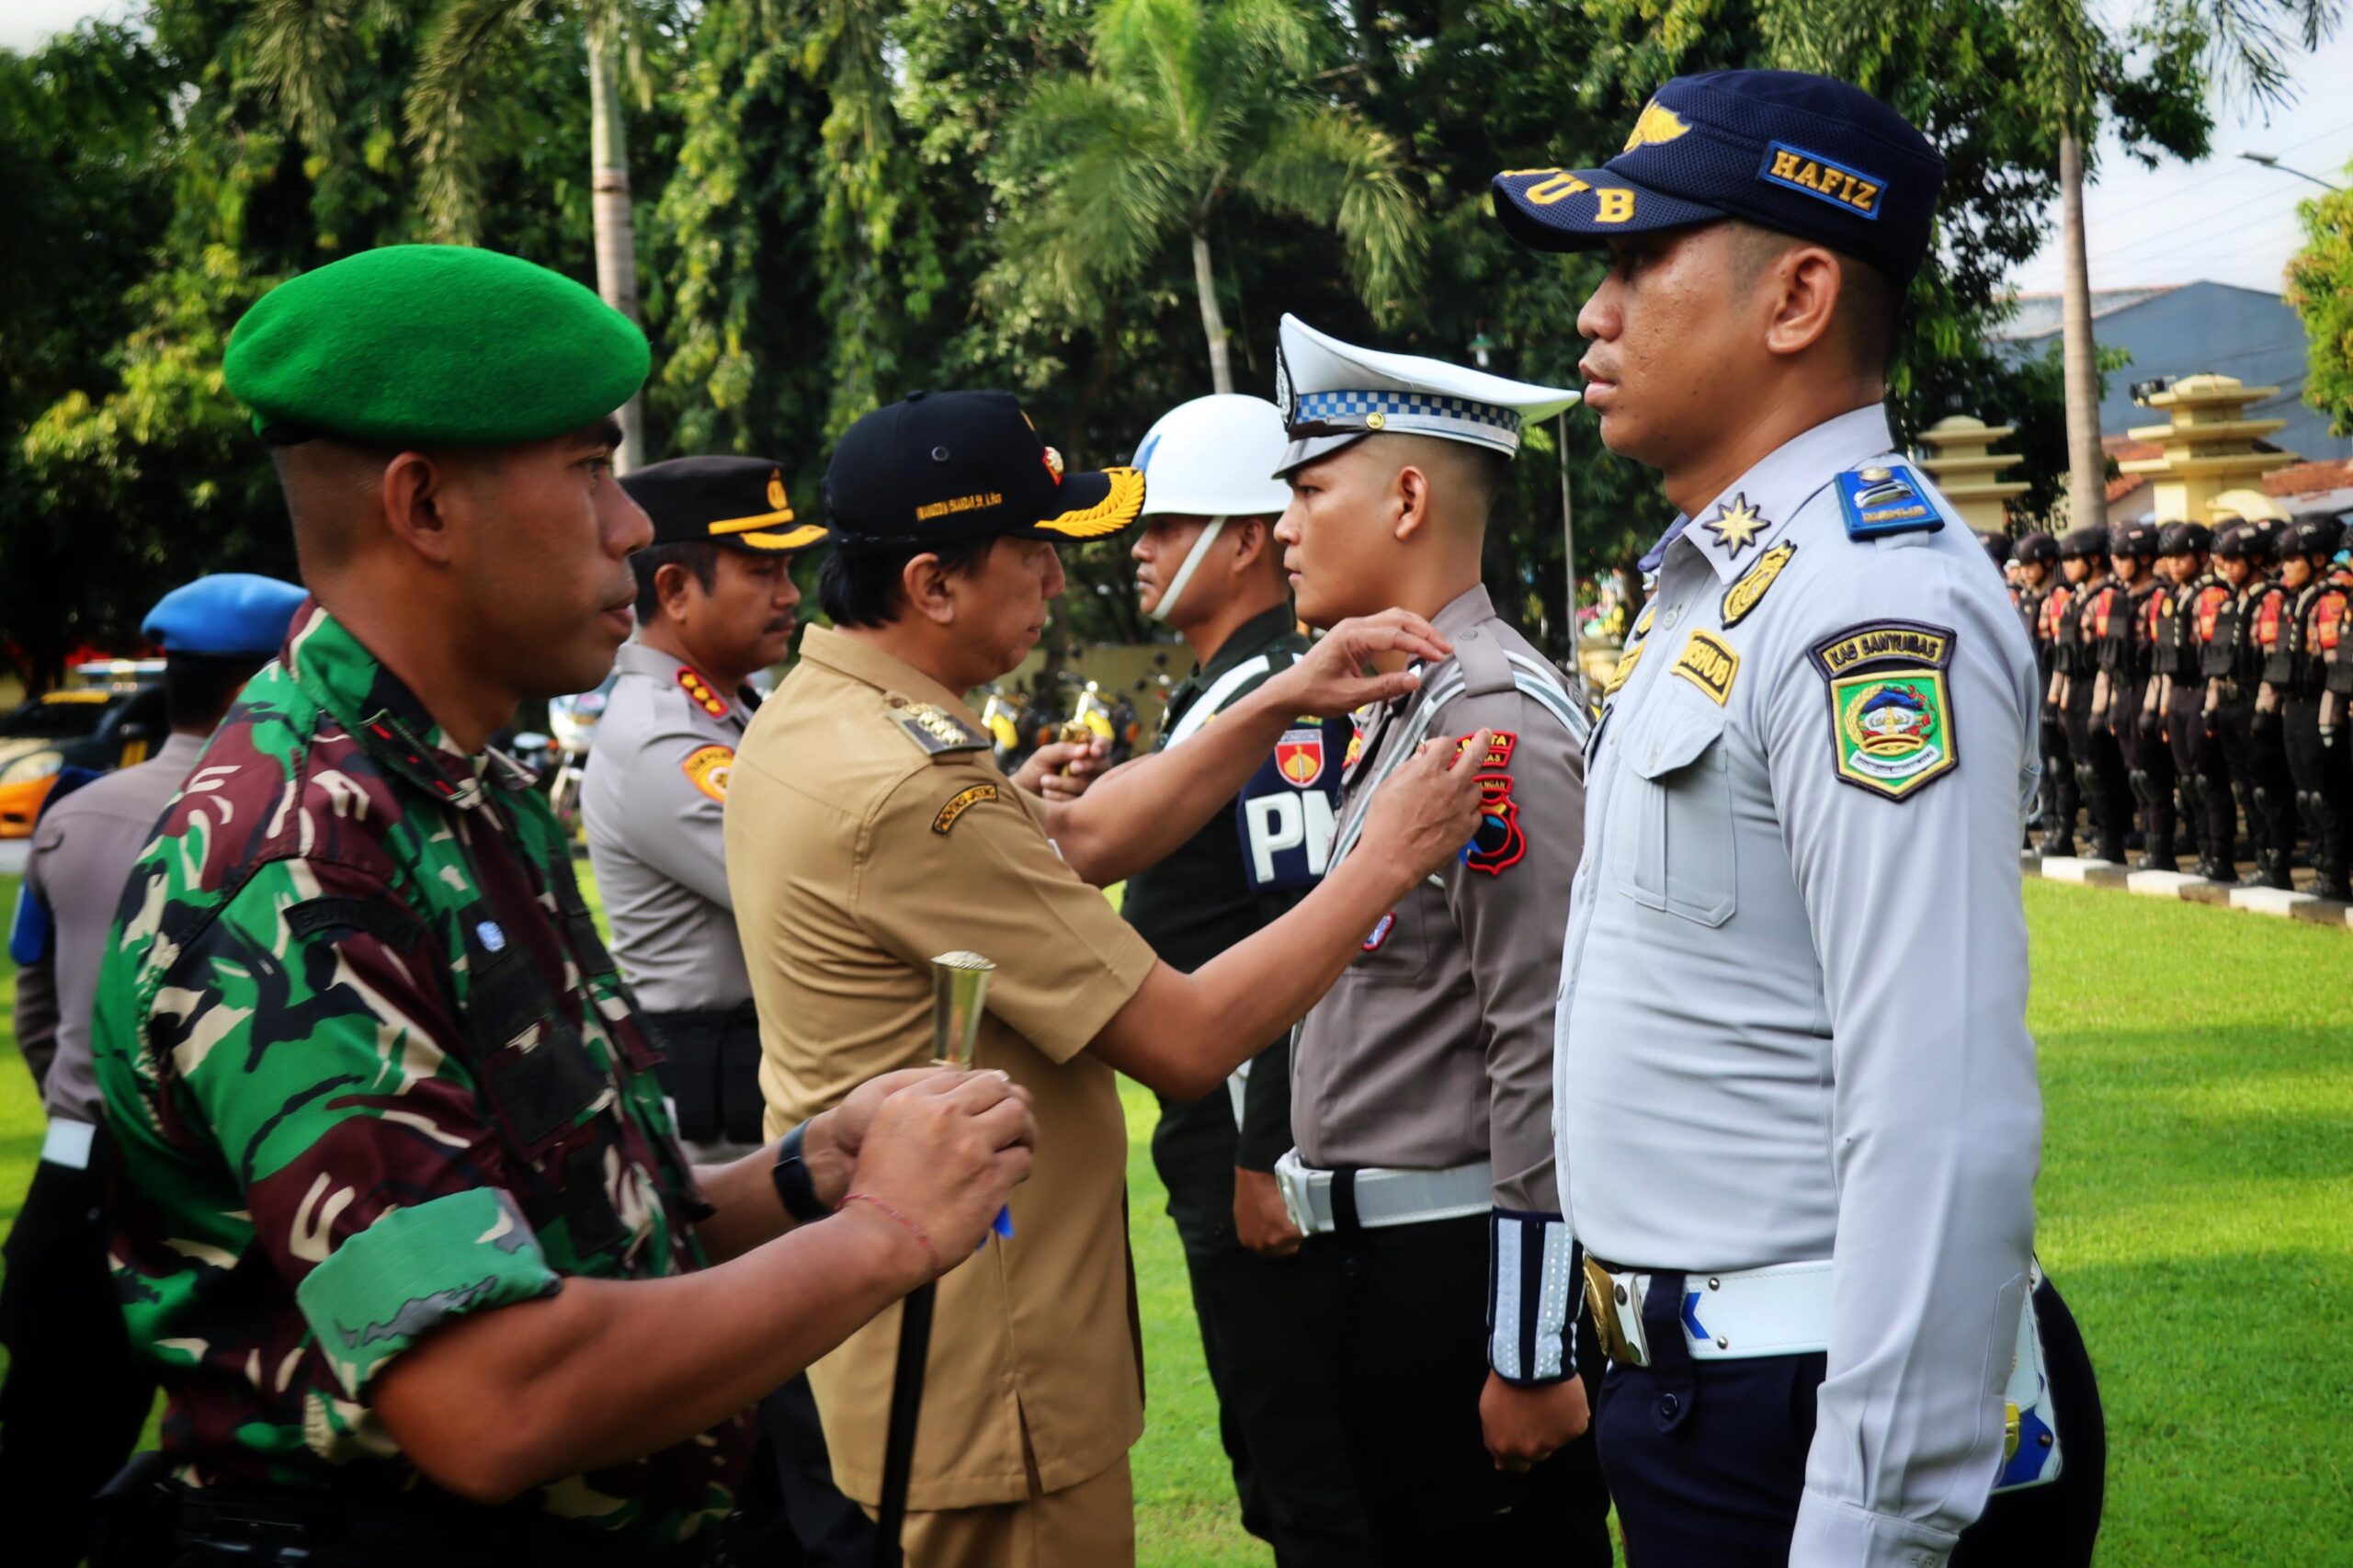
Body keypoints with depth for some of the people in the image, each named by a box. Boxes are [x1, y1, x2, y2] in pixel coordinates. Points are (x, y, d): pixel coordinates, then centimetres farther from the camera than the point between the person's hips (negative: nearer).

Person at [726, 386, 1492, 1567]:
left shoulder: (804, 719, 5)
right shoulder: (907, 793, -26)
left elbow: (1077, 841, 14)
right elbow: (1188, 1041, -22)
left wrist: (1278, 706, 8)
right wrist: (1387, 863, -12)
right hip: (981, 1385, -10)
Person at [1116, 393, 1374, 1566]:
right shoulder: (1213, 694, 16)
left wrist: (1270, 1160, -22)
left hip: (1264, 1159, -10)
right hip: (1218, 1151, 10)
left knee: (1308, 1472, -2)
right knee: (1269, 1454, 18)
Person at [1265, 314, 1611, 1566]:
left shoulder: (1494, 718, -18)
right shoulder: (1394, 706, 12)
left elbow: (1546, 1050, -22)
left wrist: (1533, 1355, -21)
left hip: (1462, 1263, -9)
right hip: (1376, 1257, 10)